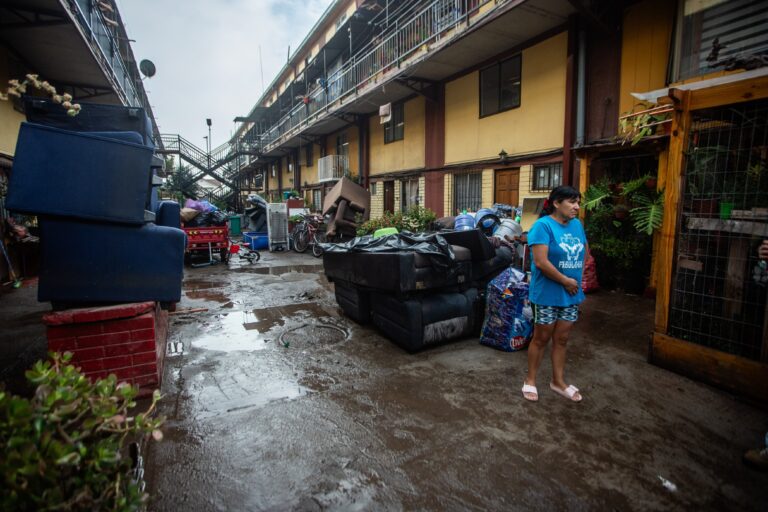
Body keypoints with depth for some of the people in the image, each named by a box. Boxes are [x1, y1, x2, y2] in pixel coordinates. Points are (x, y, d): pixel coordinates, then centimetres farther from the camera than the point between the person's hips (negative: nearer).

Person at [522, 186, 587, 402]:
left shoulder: (577, 225, 6)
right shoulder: (543, 225, -16)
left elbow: (582, 254, 17)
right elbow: (541, 262, -23)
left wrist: (576, 281, 3)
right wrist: (566, 281, -15)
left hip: (571, 294, 6)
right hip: (547, 293, -6)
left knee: (561, 339, 16)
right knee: (541, 338, 6)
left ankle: (558, 381, 31)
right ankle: (530, 381, 23)